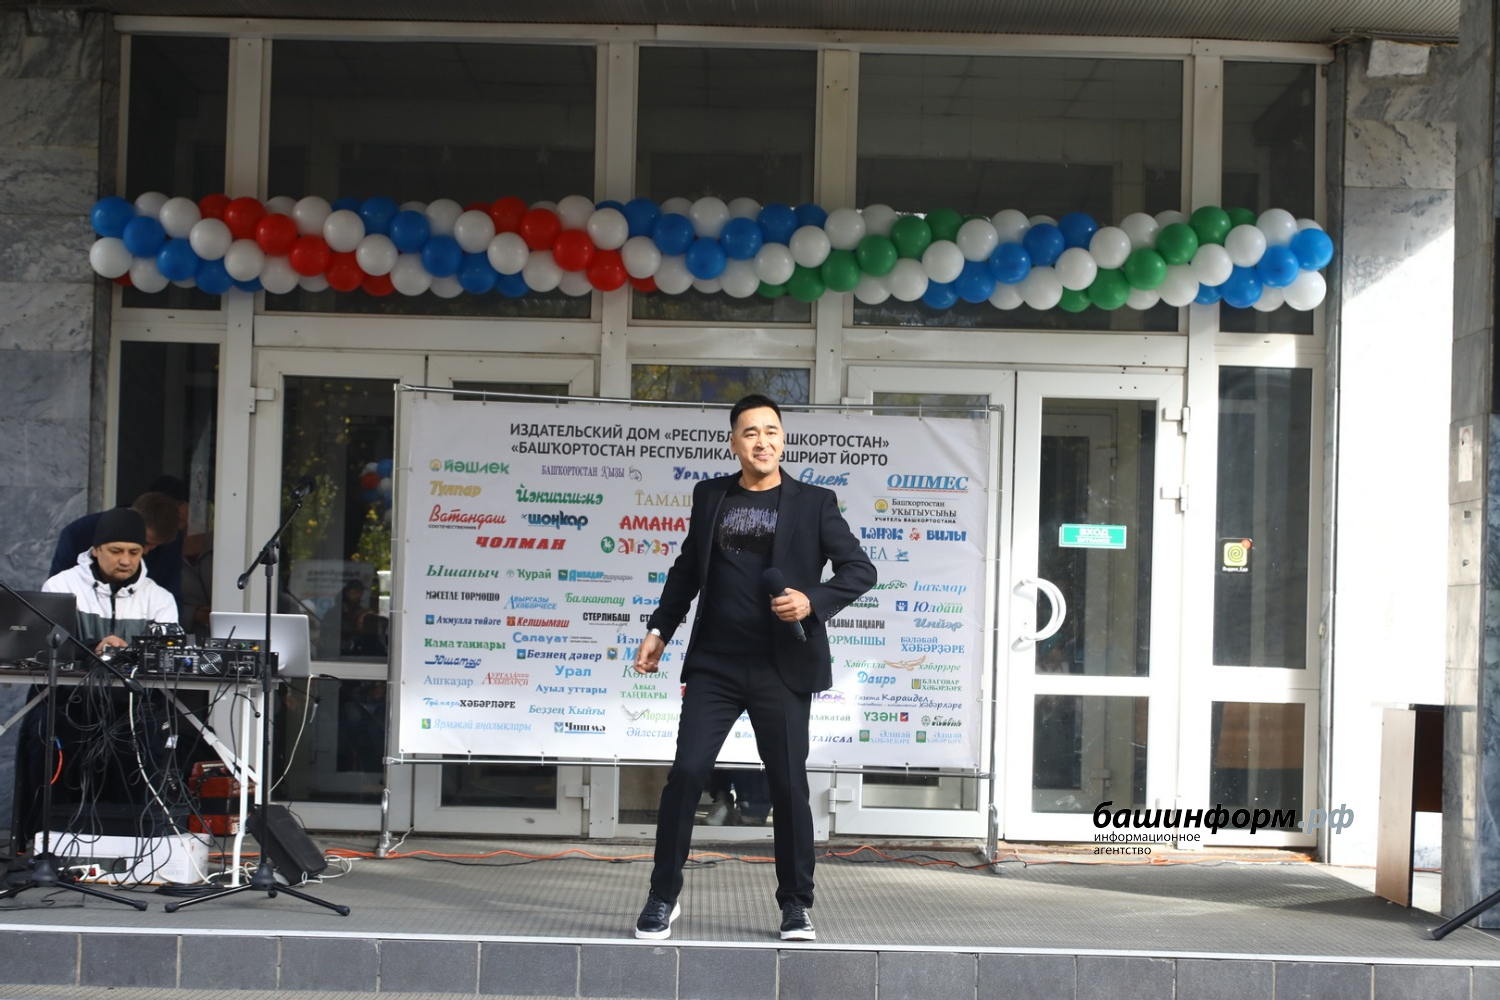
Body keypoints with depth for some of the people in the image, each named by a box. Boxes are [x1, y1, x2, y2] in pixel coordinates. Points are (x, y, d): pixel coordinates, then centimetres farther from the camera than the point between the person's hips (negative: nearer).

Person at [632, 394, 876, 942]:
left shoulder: (813, 503, 2)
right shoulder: (710, 496, 10)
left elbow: (860, 569, 1)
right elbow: (688, 568, 20)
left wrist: (813, 601, -15)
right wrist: (659, 629, 14)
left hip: (781, 669, -1)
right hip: (713, 665, 2)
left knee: (789, 784, 3)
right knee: (686, 773, -4)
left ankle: (796, 906, 16)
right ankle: (664, 897, 8)